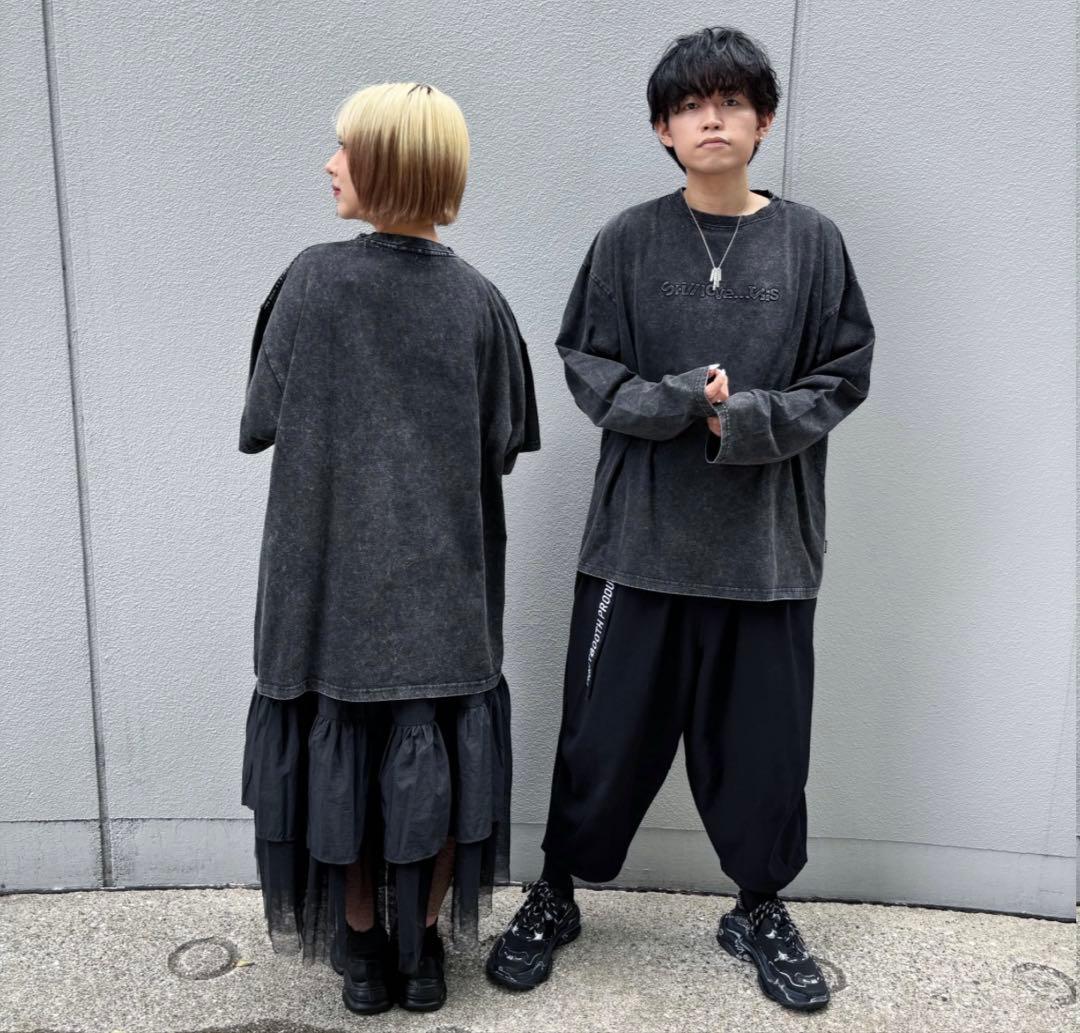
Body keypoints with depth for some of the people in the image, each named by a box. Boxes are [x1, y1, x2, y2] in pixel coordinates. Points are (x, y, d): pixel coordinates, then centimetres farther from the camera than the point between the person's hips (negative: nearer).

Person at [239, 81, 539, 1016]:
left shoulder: (314, 279, -8)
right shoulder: (477, 297, -5)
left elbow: (260, 422, -4)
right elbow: (505, 441, -1)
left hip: (333, 568, -1)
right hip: (445, 576, 1)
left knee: (340, 749, 14)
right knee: (433, 752, 14)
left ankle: (364, 949, 29)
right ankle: (423, 947, 28)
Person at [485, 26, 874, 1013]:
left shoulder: (812, 242, 3)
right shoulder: (628, 240, 2)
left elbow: (843, 377, 3)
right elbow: (586, 366, 1)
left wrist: (749, 420, -14)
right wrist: (680, 403, -16)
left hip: (767, 543, 1)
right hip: (639, 535, 0)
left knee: (761, 738, 11)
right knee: (606, 729, 8)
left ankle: (761, 909, 36)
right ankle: (556, 895, 32)